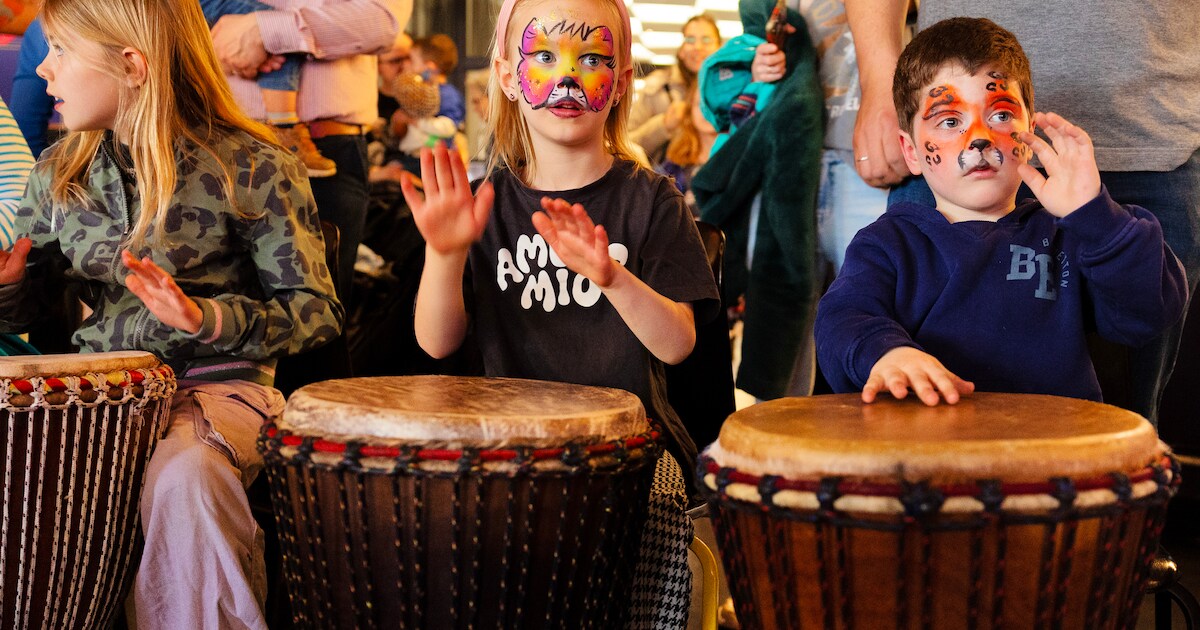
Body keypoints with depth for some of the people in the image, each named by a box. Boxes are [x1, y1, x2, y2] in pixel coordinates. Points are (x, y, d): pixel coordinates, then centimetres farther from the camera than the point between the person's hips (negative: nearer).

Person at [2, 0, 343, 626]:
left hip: (216, 382, -5)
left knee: (183, 475, -36)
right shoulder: (58, 173, 8)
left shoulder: (250, 168, -9)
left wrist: (207, 318, -25)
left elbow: (315, 312, -8)